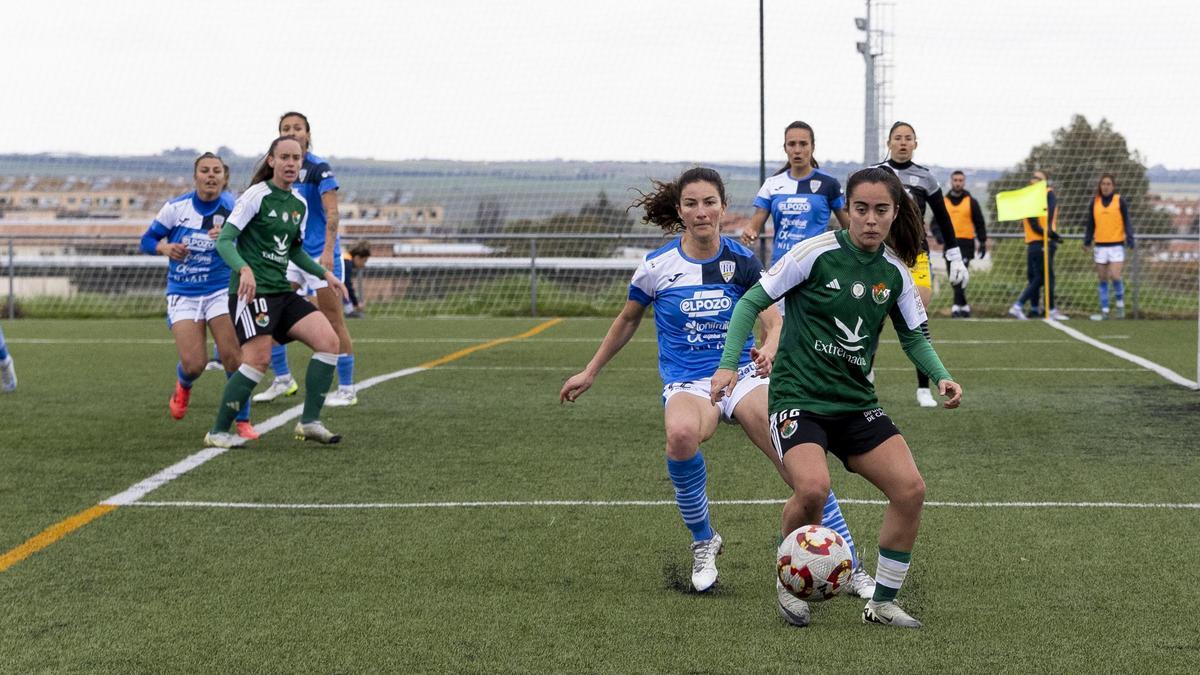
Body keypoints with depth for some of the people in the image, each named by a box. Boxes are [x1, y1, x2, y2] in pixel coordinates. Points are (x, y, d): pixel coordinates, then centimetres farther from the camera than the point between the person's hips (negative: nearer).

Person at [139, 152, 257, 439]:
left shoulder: (231, 209, -6)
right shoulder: (176, 207, -4)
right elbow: (147, 240, 6)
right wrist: (166, 248, -15)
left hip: (220, 291, 0)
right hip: (182, 294, 1)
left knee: (233, 357, -13)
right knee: (193, 364, -9)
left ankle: (243, 422, 3)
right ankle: (183, 385, 30)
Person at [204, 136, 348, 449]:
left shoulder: (300, 204, 14)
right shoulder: (257, 196, -8)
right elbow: (224, 240, -13)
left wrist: (325, 274, 15)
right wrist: (244, 269, -31)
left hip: (281, 291, 7)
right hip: (251, 290, -7)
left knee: (329, 340, -8)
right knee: (258, 360, -18)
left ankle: (309, 422, -3)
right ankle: (218, 431, -3)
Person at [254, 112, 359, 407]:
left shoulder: (319, 168, -10)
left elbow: (332, 212, -18)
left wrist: (328, 251, -28)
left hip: (320, 254, -7)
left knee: (333, 321, -3)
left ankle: (347, 390, 4)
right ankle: (282, 380, 14)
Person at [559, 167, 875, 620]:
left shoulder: (741, 260, 1)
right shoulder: (657, 266, -1)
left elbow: (774, 318, -5)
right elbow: (627, 321, 14)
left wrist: (770, 350, -28)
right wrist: (589, 373, 20)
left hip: (743, 374, 1)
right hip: (688, 384, -1)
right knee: (681, 434, -38)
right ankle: (703, 542, -12)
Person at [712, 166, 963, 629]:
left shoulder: (895, 271, 4)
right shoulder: (817, 253, -11)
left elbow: (914, 335, 15)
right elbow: (752, 301, -5)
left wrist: (941, 377, -3)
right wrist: (728, 364, -13)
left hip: (856, 403, 5)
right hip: (798, 397, -5)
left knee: (910, 488, -9)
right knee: (814, 489, -29)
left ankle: (882, 603, 9)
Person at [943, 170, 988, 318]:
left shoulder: (971, 202, 5)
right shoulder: (943, 202, 10)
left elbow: (980, 223, 7)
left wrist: (983, 242, 2)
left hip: (966, 244, -4)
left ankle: (957, 307, -22)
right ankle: (964, 306, 21)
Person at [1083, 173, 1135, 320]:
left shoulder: (1120, 201, -1)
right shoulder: (1095, 202, 7)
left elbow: (1127, 221, -1)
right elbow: (1090, 224, 13)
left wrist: (1130, 239, -11)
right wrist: (1087, 241, 8)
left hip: (1116, 245, -3)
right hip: (1100, 246, 3)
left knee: (1115, 276, -14)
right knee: (1102, 279, 5)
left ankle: (1120, 303, 10)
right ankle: (1104, 310, 11)